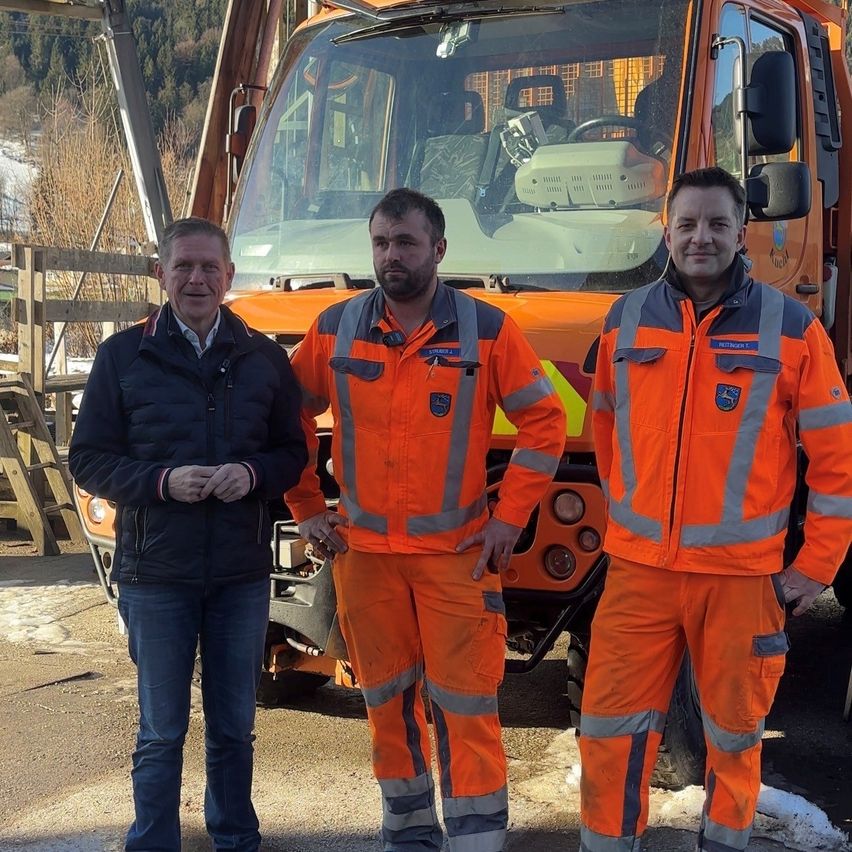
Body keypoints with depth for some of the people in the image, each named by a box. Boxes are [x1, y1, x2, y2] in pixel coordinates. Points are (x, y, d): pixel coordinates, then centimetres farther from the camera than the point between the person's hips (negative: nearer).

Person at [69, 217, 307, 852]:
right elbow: (88, 459, -1)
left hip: (243, 573, 2)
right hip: (155, 573, -2)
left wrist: (254, 474, -13)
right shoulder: (123, 356, -1)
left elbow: (293, 452, 9)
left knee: (234, 728, 15)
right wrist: (162, 481, -17)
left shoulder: (264, 358, 5)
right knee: (161, 733, 7)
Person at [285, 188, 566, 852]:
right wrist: (307, 510, 8)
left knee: (466, 708, -1)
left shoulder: (488, 330, -3)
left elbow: (544, 422, 0)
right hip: (362, 553, 3)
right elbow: (291, 420, 13)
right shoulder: (334, 330, 3)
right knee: (387, 702, 12)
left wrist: (509, 520, -5)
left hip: (458, 554, -2)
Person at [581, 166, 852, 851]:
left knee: (734, 732, 12)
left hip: (743, 574, -2)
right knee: (609, 729, 2)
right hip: (639, 568, 2)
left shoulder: (791, 328, -3)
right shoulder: (627, 320, 5)